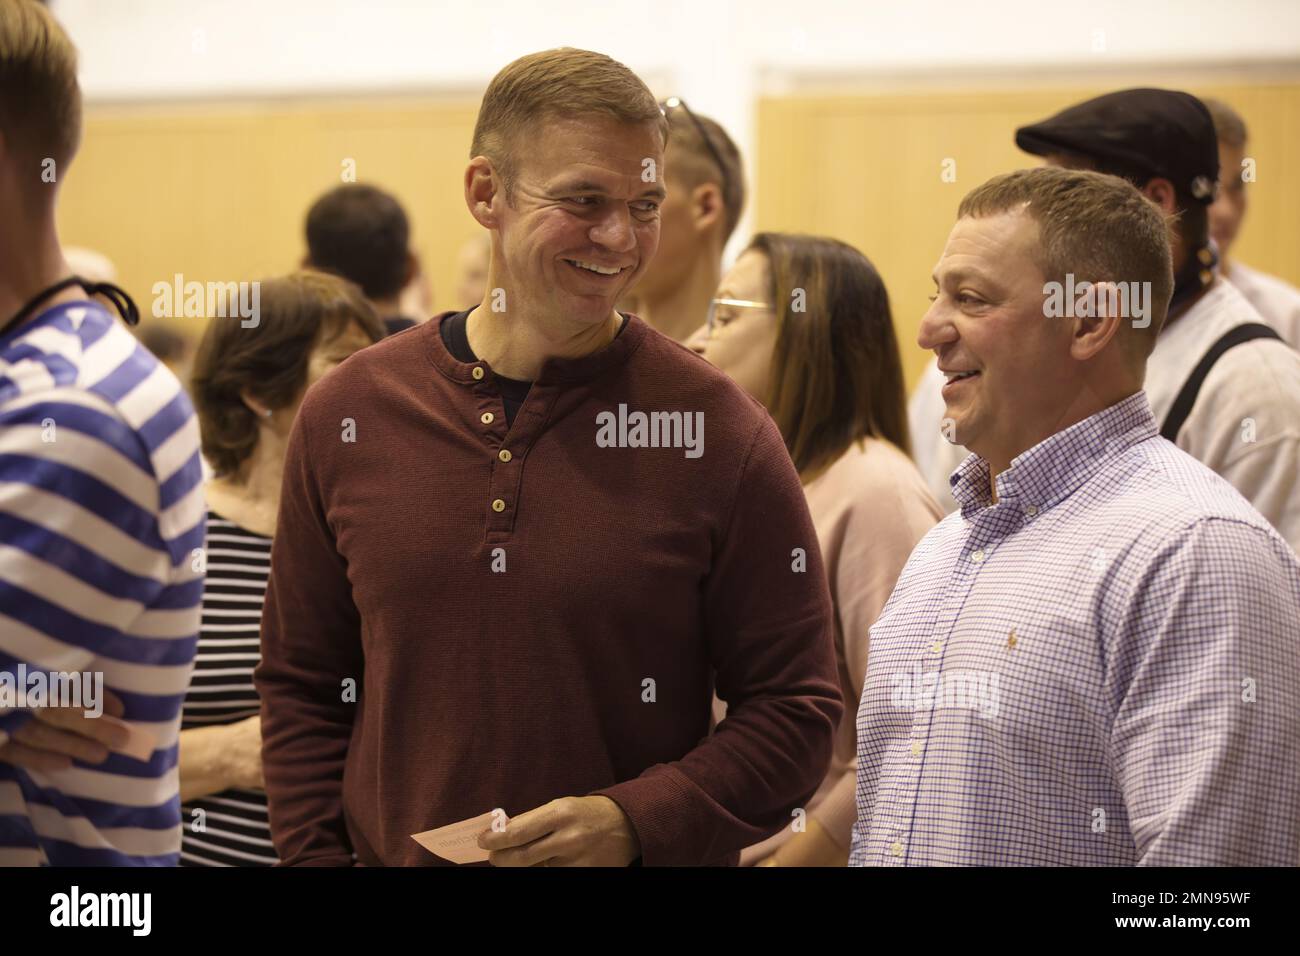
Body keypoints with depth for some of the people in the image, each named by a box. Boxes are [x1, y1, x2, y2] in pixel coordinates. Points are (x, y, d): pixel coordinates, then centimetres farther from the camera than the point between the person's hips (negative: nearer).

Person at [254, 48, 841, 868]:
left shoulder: (719, 431, -8)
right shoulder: (350, 415, -1)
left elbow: (796, 708, -7)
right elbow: (302, 687, 6)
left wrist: (636, 825, -19)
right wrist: (320, 855, -4)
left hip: (651, 864, -2)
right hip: (399, 853, 2)